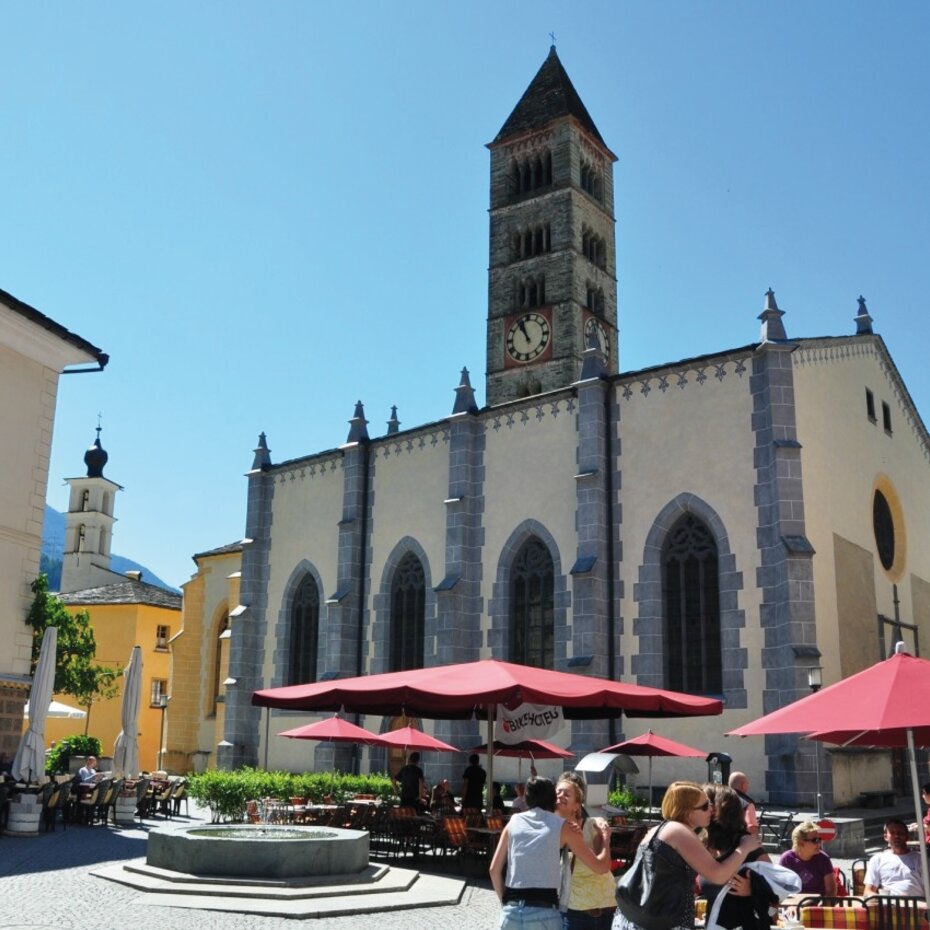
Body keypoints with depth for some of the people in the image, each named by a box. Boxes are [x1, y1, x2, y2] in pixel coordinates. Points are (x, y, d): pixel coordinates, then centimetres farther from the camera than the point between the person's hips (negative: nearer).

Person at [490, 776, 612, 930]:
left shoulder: (514, 822, 11)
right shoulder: (562, 826, 4)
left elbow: (494, 869, 9)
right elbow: (601, 866, 6)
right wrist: (606, 840, 24)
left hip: (511, 912, 3)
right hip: (545, 912, -2)